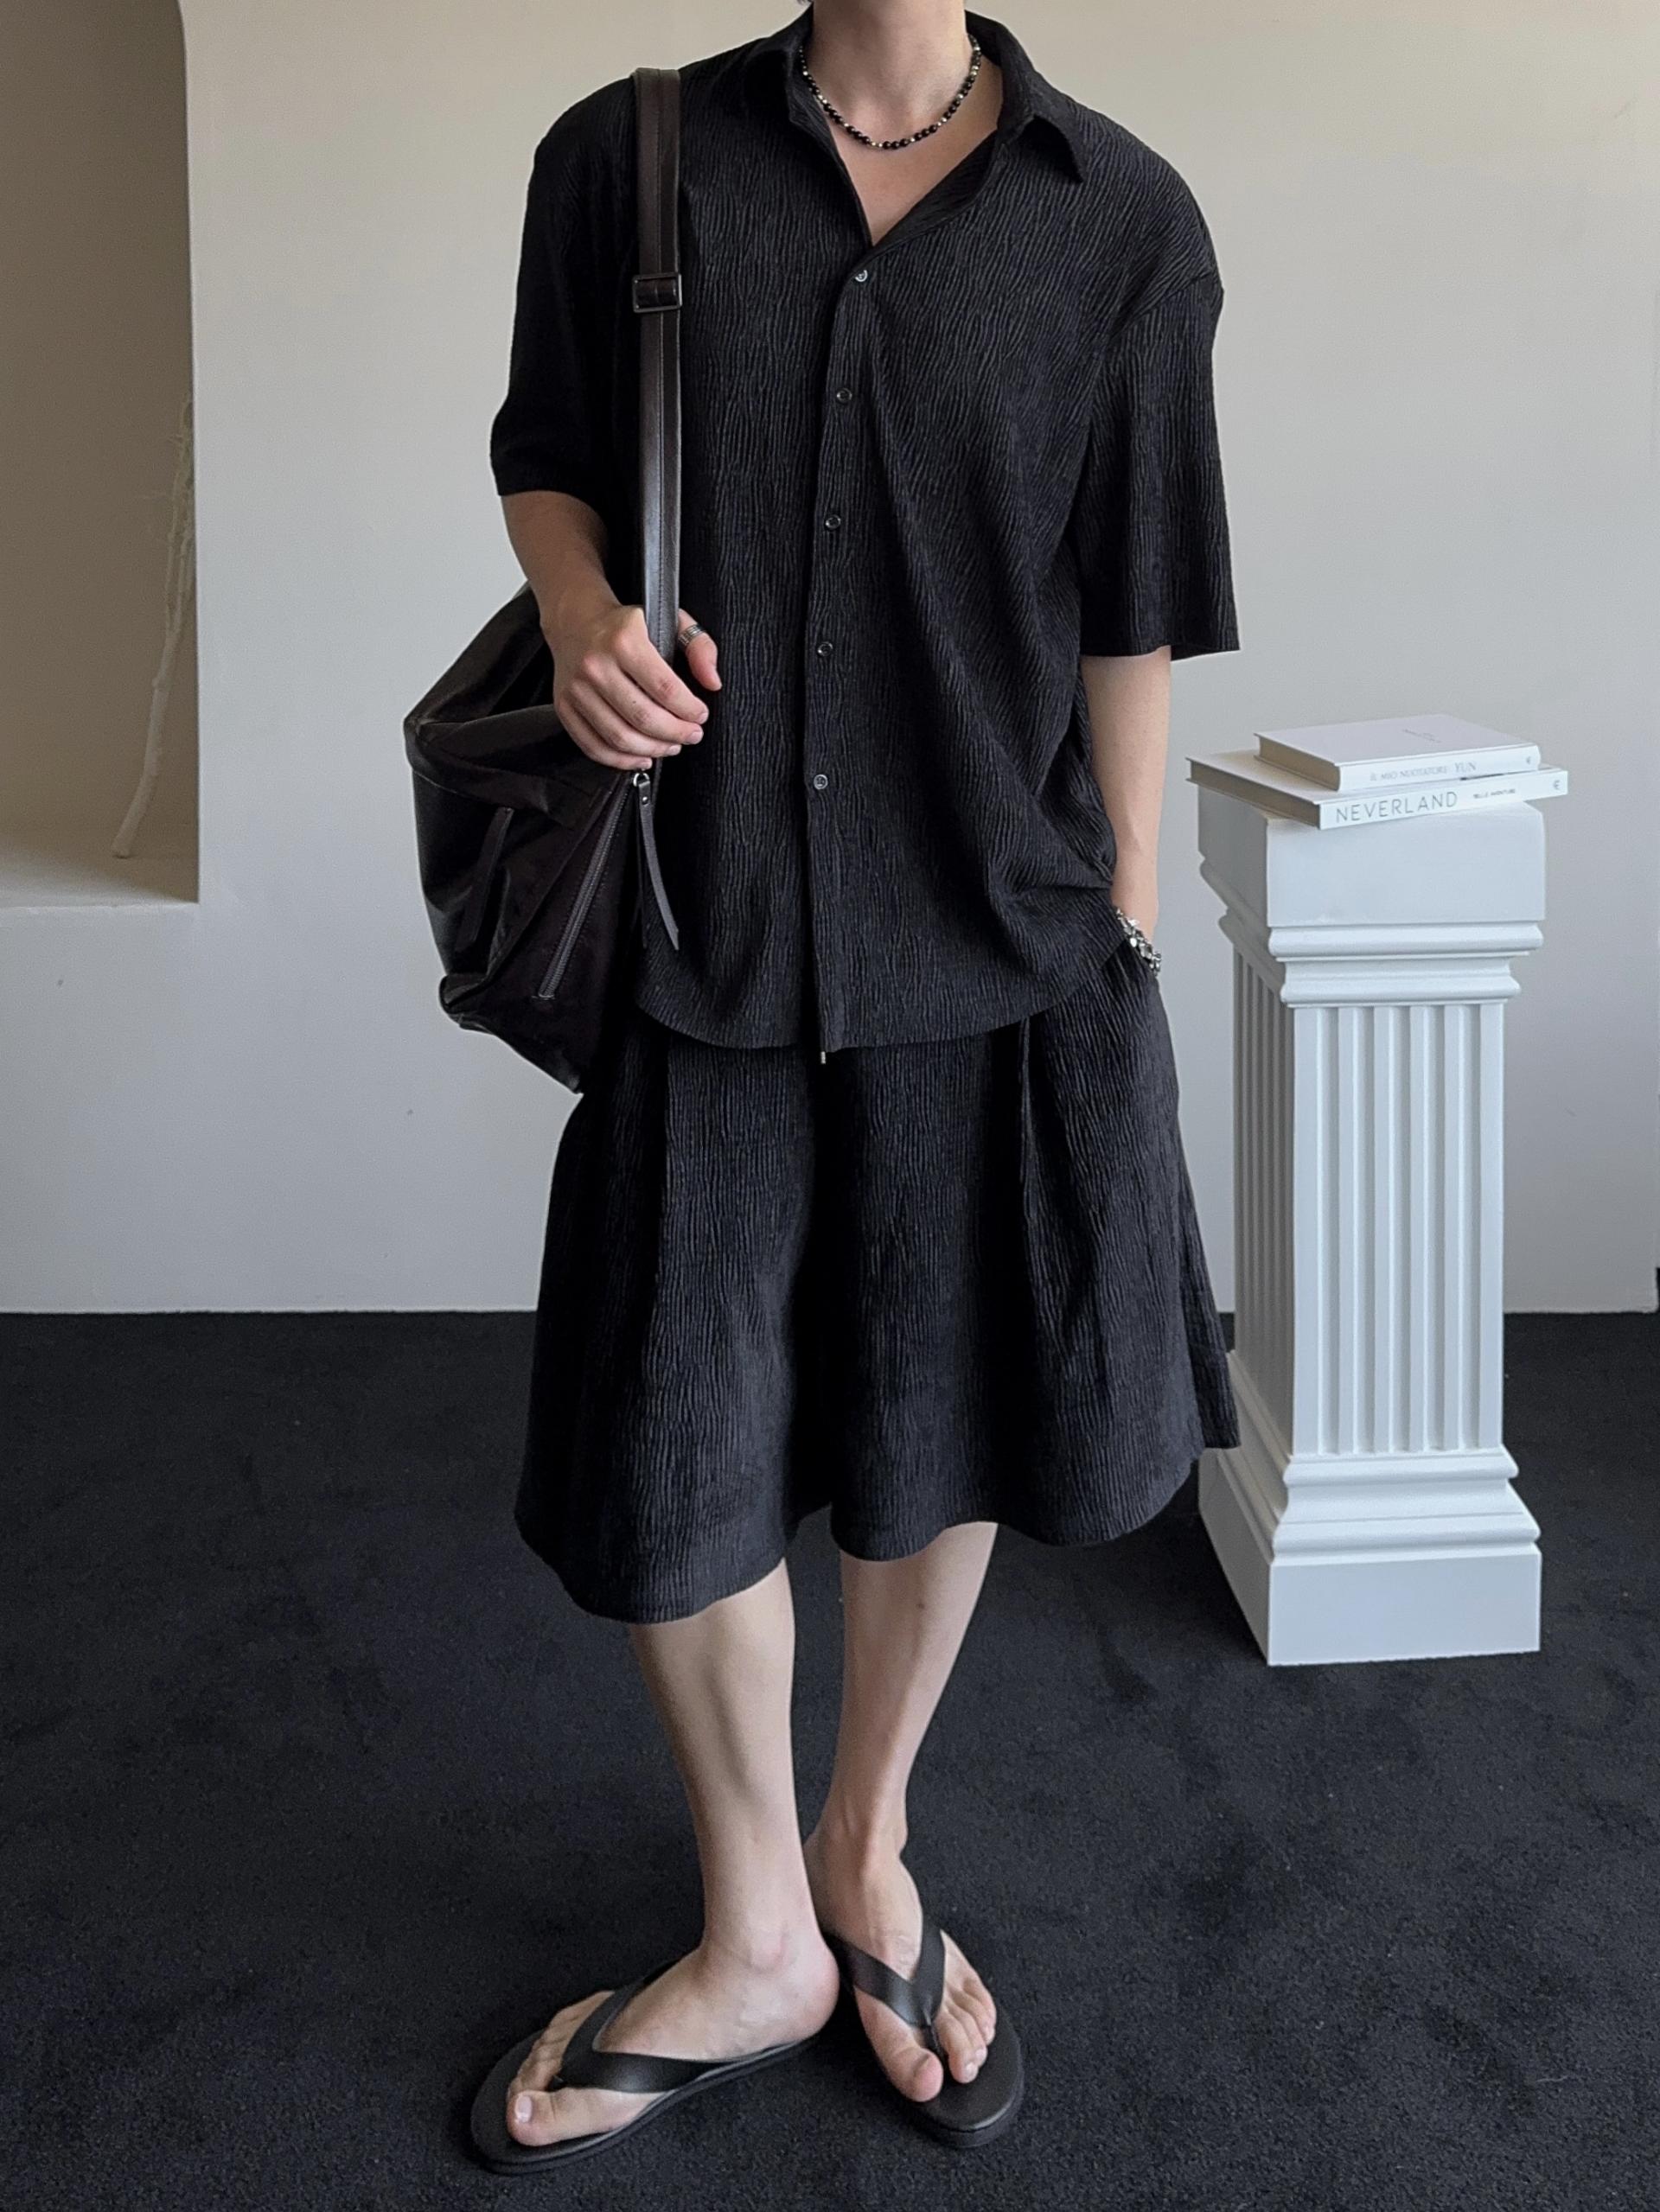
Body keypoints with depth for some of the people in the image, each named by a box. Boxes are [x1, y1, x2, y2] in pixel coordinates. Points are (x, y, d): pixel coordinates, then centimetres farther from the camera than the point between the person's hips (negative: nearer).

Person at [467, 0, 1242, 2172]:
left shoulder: (1122, 220, -2)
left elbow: (1127, 621, 1)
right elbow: (544, 450, 13)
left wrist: (1123, 955, 3)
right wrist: (585, 615, -10)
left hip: (989, 938, 0)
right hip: (702, 921, 1)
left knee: (940, 1428, 14)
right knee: (673, 1464, 6)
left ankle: (865, 1854, 41)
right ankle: (758, 1946, 30)